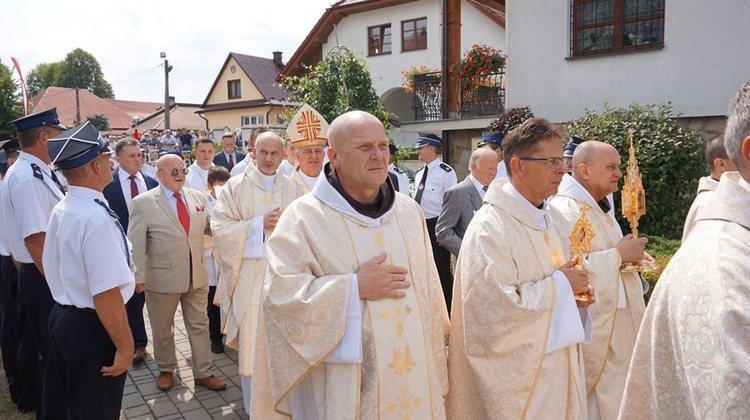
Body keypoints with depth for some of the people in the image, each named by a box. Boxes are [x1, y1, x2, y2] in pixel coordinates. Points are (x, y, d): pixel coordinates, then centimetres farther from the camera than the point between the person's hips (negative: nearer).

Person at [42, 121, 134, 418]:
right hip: (92, 329, -9)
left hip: (63, 319, 9)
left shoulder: (60, 210, 3)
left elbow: (57, 271, 12)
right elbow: (106, 294, -29)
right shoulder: (97, 218, -26)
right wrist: (124, 346, -21)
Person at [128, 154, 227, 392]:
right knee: (162, 329, 14)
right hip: (162, 277, -3)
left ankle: (203, 373, 26)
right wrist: (140, 278, -10)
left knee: (199, 325, 12)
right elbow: (136, 245, -8)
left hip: (197, 275, 4)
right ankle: (166, 370, 36)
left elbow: (209, 226, 12)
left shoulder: (198, 198, 4)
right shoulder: (143, 203, -8)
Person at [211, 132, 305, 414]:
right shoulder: (236, 187, 1)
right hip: (250, 275, -2)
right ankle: (254, 407, 19)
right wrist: (259, 224, -15)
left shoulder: (294, 190, 8)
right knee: (252, 342, 3)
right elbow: (220, 227, -5)